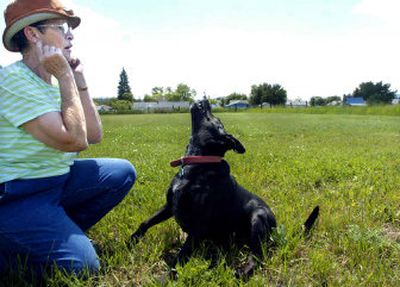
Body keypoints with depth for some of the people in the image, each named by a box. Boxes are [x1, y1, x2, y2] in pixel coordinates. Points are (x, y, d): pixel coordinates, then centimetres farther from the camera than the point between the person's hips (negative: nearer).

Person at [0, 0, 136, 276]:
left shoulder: (54, 82, 6)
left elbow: (93, 136, 4)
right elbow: (74, 140, -27)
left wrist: (80, 80, -1)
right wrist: (65, 76, -19)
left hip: (56, 180, 8)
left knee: (122, 172, 2)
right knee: (82, 266, -19)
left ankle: (60, 233, 8)